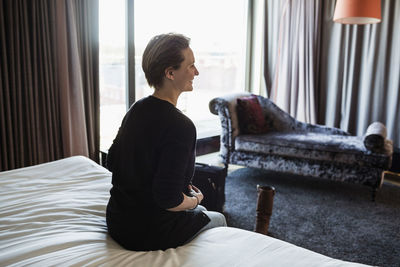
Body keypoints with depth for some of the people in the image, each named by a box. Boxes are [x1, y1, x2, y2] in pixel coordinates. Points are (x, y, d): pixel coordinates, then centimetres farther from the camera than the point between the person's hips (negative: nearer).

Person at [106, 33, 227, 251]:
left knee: (197, 209, 32)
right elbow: (168, 199, -29)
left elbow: (112, 162, 9)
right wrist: (195, 200, -6)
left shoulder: (135, 110, -1)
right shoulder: (180, 126, -27)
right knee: (218, 219, 22)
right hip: (148, 235, -7)